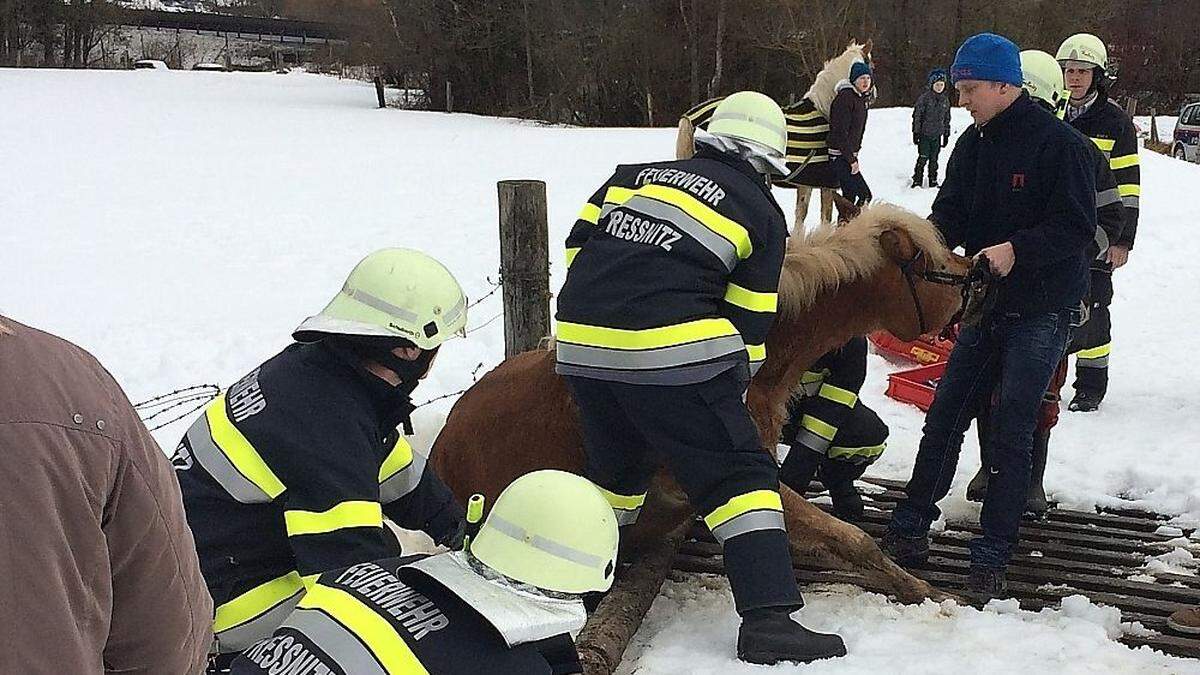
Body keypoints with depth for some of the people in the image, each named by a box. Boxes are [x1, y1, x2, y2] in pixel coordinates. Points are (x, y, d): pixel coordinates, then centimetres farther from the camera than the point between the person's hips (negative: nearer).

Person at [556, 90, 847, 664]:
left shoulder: (633, 174, 21)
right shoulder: (762, 213, 11)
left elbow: (578, 243, 19)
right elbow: (749, 320, 10)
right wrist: (730, 387, 22)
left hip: (579, 343, 5)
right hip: (672, 352, -5)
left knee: (616, 468, 25)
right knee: (738, 475, 4)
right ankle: (768, 620, -3)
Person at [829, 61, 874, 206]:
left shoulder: (861, 98, 14)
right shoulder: (845, 97, -16)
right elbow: (840, 132, -20)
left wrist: (854, 156, 14)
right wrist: (851, 160, -19)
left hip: (849, 155, 9)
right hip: (840, 156, -9)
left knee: (850, 196, 11)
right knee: (865, 195, -13)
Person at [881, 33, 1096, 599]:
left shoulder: (1058, 143, -15)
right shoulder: (973, 144, 6)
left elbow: (1077, 226, -17)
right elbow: (950, 213, 4)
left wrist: (1017, 249, -30)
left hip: (1043, 309, -7)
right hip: (986, 305, 7)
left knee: (1011, 427, -7)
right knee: (945, 415, 7)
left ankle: (991, 558, 1)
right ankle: (910, 530, 18)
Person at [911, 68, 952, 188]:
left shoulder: (945, 99, 8)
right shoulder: (924, 97, -8)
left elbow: (947, 118, 15)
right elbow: (917, 115, -7)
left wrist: (946, 134, 14)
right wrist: (916, 132, -9)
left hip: (937, 135, 4)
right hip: (924, 134, -4)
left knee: (934, 159, 9)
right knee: (923, 158, -5)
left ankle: (933, 181, 17)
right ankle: (917, 181, 4)